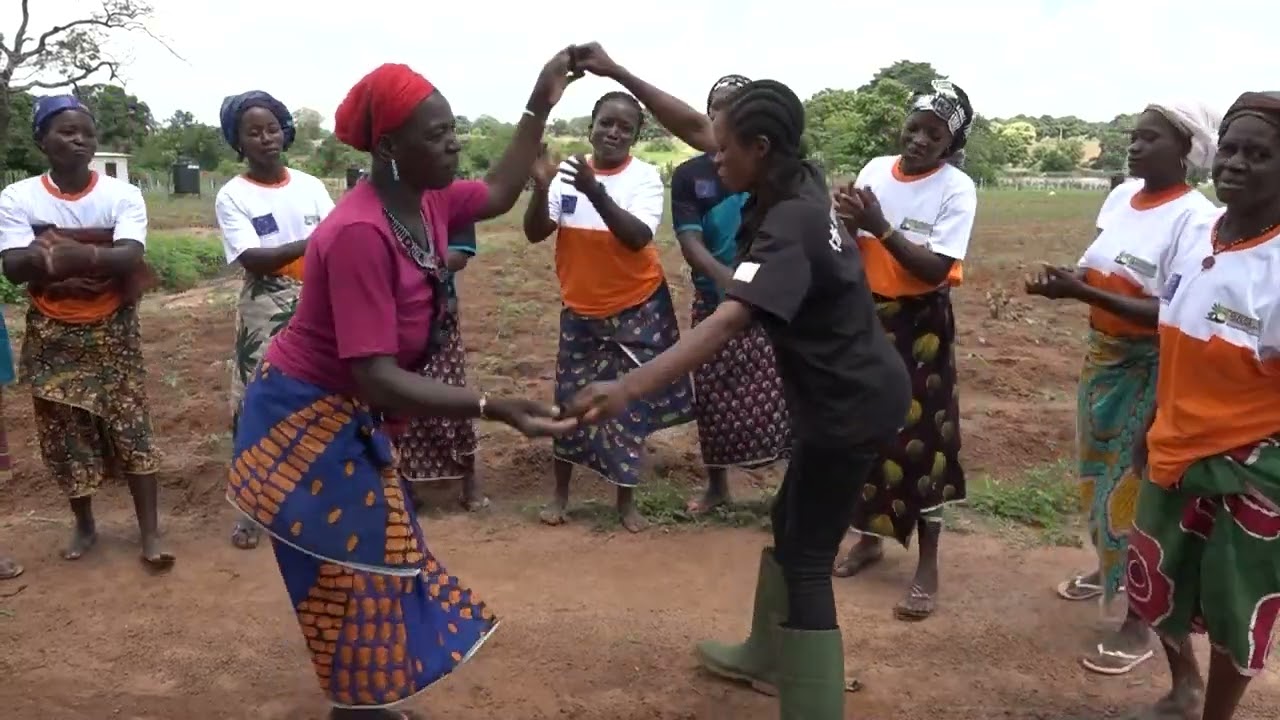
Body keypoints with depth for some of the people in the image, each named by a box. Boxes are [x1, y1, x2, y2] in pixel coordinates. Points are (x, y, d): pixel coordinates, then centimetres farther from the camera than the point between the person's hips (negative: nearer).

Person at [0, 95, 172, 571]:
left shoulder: (122, 195, -8)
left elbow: (130, 258, -22)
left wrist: (56, 252, -27)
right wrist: (98, 253, -25)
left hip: (113, 333, -1)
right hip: (53, 337, 1)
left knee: (132, 429, 0)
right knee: (66, 435, 11)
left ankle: (150, 533, 7)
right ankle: (84, 526, 30)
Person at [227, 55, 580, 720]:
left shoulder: (425, 203, -5)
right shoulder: (360, 233, -31)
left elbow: (499, 193, 16)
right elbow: (377, 378, -33)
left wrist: (540, 106, 8)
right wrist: (496, 409, -38)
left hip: (347, 419, 9)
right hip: (308, 422, -9)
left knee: (375, 560, 19)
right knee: (354, 576, 3)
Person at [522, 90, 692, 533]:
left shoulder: (646, 177, -13)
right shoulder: (567, 172, -6)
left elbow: (638, 237, -27)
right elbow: (534, 233, -11)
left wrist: (595, 191, -37)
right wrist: (541, 187, -29)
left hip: (637, 311, -2)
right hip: (579, 311, 2)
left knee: (630, 405, 6)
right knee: (570, 402, 10)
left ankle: (626, 500, 23)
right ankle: (560, 494, 28)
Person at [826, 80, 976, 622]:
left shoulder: (957, 189, -12)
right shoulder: (876, 169, 1)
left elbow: (935, 269, -19)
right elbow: (848, 249, 2)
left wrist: (880, 227, -26)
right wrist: (849, 222, -19)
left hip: (921, 324, -5)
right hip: (866, 316, 5)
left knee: (921, 438, -2)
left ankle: (928, 568, 11)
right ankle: (869, 538, 32)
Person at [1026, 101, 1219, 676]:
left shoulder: (1196, 217, -20)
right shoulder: (1120, 197, 2)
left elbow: (1173, 314, -24)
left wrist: (1082, 293, -29)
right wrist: (1063, 280, -9)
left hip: (1153, 369, -7)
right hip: (1102, 355, 7)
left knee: (1132, 489, -2)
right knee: (1097, 474, 20)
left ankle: (1137, 626, 11)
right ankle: (1109, 567, 43)